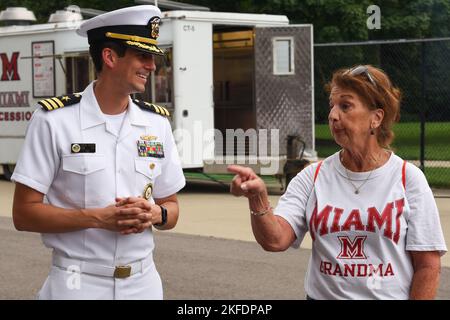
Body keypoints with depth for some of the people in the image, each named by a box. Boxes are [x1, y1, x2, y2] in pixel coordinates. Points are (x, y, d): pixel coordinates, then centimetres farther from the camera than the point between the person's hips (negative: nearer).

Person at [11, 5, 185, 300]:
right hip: (77, 285, -4)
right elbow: (24, 214, -10)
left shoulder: (157, 123, 5)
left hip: (142, 283, 4)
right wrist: (97, 218, -20)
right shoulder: (54, 120, -8)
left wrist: (154, 214, -11)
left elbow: (171, 210, 11)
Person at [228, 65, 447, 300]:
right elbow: (275, 240, -14)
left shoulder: (408, 178, -8)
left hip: (390, 295, -2)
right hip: (323, 294, 2)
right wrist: (258, 199, -30)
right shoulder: (313, 177, -2)